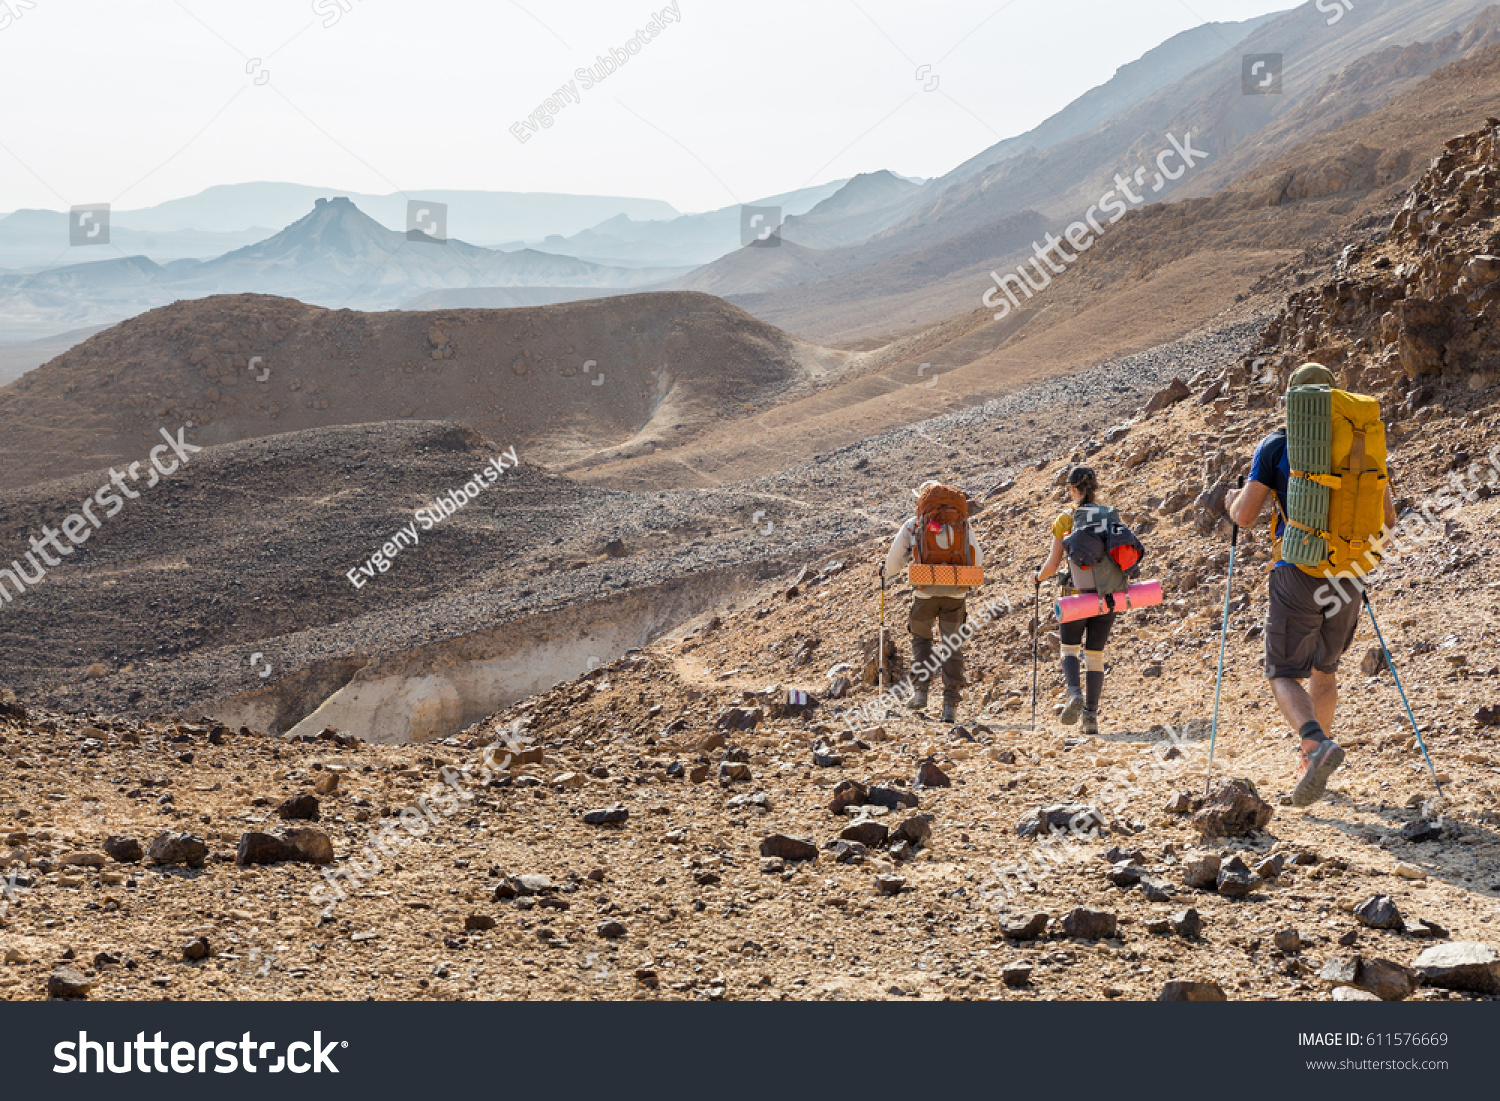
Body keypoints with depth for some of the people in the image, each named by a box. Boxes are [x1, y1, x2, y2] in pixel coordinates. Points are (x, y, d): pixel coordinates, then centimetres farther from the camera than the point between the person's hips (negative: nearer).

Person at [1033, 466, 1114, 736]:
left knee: (1069, 650, 13)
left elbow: (1053, 563, -7)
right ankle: (1091, 716, 7)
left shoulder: (1065, 521, -7)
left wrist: (1038, 577, 14)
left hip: (1076, 595, -3)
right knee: (1095, 655, 11)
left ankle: (1074, 693, -14)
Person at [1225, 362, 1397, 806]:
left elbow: (1246, 515, -7)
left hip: (1299, 573, -4)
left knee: (1284, 675, 1)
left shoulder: (1277, 445, -4)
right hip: (1348, 574, 4)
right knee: (1324, 666, 24)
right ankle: (1314, 756, 30)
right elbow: (1388, 519, 8)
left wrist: (1233, 501, 16)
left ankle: (1317, 745, -26)